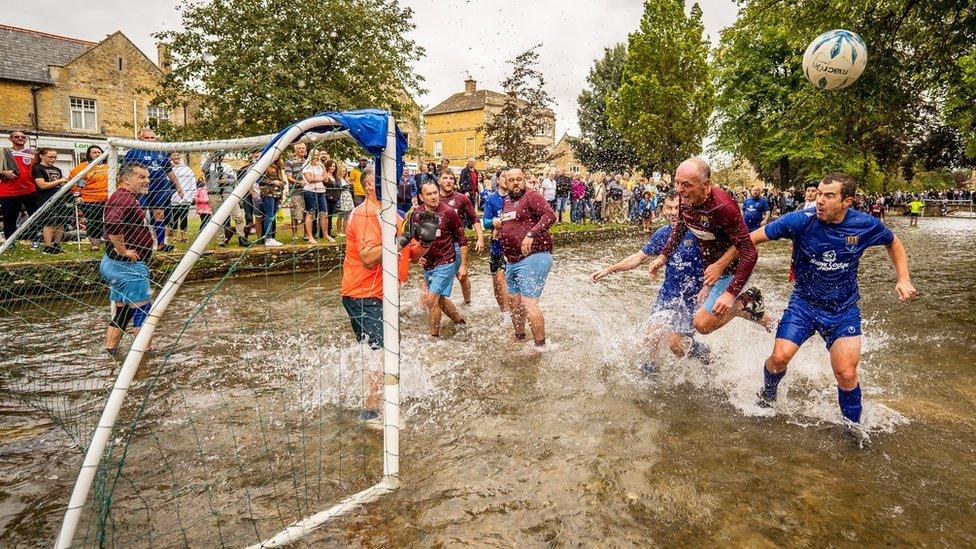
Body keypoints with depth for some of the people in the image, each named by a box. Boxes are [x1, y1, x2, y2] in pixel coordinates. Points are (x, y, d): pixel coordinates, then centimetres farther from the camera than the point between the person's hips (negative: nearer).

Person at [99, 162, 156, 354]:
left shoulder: (126, 198, 15)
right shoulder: (124, 198, -19)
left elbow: (115, 224, 32)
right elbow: (112, 225, -37)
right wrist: (124, 251, -26)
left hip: (117, 265, 11)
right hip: (128, 266, -11)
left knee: (121, 312, 16)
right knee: (142, 311, -2)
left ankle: (110, 355, 22)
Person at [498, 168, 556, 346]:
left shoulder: (531, 196, -7)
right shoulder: (506, 201, 18)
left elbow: (550, 215, -22)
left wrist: (531, 234, -29)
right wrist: (496, 221, 15)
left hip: (533, 257, -9)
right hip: (513, 261, 9)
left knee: (528, 302, -15)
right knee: (513, 302, 17)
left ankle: (540, 346, -7)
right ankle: (519, 338, 35)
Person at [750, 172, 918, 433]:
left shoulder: (866, 225, -11)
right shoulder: (801, 221, -18)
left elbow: (894, 244, 12)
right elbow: (753, 238, -14)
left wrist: (904, 280, 1)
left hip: (844, 309, 1)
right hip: (804, 303, -1)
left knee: (846, 375, -3)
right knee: (780, 357, -16)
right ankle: (767, 395, 18)